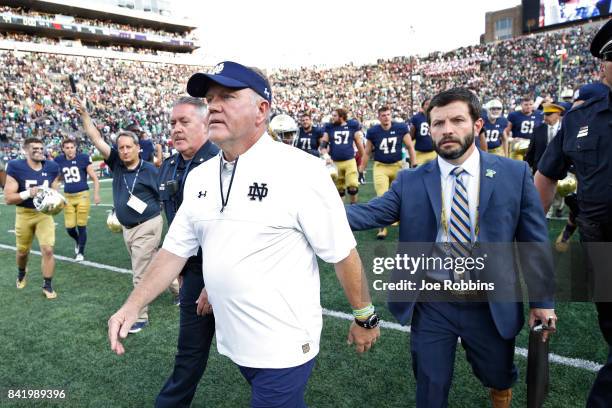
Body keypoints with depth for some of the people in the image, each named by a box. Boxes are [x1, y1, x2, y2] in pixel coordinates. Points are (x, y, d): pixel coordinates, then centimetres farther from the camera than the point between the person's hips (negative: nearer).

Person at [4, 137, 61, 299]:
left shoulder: (51, 167, -4)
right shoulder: (16, 167, -15)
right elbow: (8, 198, -15)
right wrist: (28, 193, -31)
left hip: (44, 213, 1)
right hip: (24, 214, -1)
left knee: (48, 250, -9)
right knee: (23, 251, 17)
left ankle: (47, 285, 7)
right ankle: (21, 273, 50)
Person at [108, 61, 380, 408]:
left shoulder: (300, 170, -18)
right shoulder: (199, 177, 2)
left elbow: (342, 253, -12)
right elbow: (175, 250, 8)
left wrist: (365, 318, -4)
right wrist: (134, 305, 0)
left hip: (283, 348, -6)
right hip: (232, 341, 6)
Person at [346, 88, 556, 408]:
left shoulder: (514, 174, -5)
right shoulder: (410, 182, -5)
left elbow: (534, 241, 0)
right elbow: (371, 213, -17)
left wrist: (542, 300, 2)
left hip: (493, 306, 1)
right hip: (432, 305, -1)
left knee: (499, 377, 25)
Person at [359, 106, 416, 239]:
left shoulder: (401, 128, -7)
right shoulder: (373, 131, -6)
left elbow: (410, 147, 2)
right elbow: (367, 152, 4)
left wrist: (414, 165, -2)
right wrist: (361, 170, 4)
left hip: (397, 166, 1)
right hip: (380, 167, -1)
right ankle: (382, 226, 0)